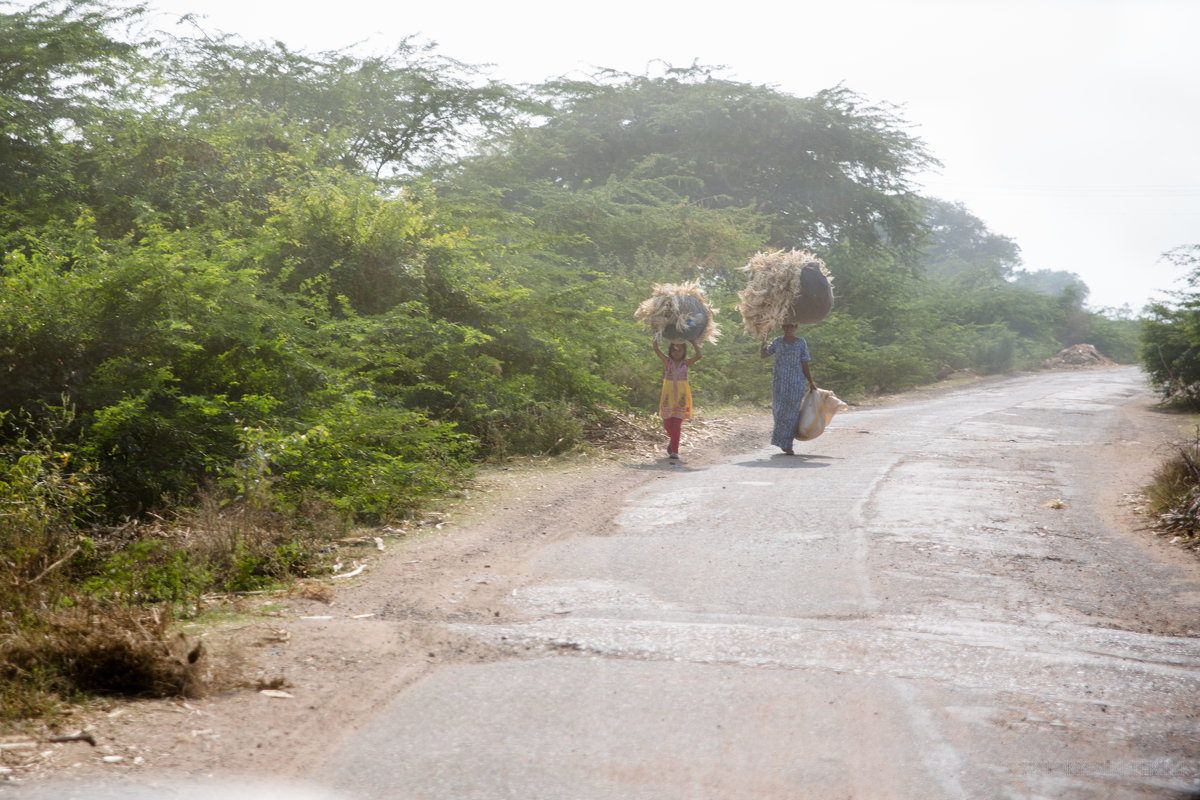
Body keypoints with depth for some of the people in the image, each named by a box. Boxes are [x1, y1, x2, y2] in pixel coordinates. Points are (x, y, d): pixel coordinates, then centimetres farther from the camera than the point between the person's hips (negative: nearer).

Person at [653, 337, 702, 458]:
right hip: (668, 395, 1)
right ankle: (673, 442, 32)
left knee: (677, 423, -4)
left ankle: (675, 450, -1)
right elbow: (656, 349, -8)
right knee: (667, 423, 3)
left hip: (681, 396, -1)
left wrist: (693, 341, -6)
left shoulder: (686, 363, 1)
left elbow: (698, 355, -14)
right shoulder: (667, 361, 2)